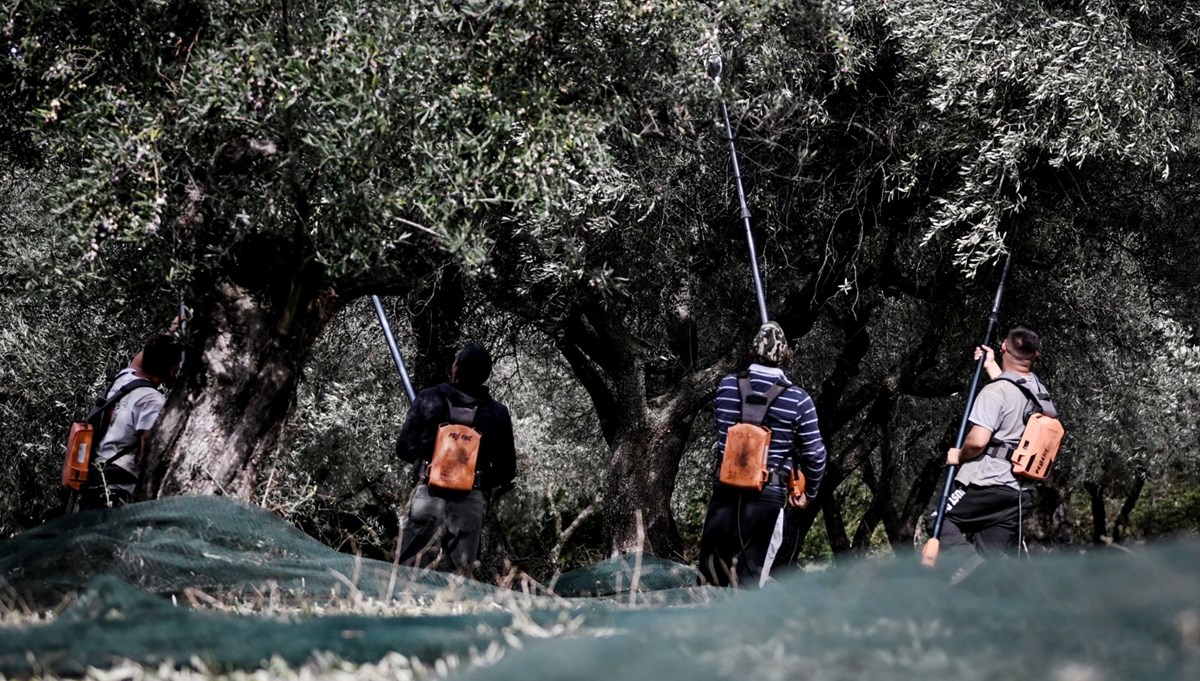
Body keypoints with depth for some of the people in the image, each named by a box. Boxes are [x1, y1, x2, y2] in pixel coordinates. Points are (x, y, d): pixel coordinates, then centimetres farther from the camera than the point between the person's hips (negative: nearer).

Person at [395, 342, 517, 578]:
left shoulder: (429, 400, -1)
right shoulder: (497, 414, 2)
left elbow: (404, 449, 3)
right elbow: (507, 470, 6)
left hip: (429, 496, -1)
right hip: (470, 503, 1)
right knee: (460, 574, 4)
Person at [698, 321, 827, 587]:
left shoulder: (727, 386, 0)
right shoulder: (797, 400, -6)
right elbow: (815, 454, -2)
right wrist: (809, 493, 14)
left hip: (725, 496, 2)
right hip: (768, 499, -2)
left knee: (709, 583, 11)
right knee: (749, 583, 3)